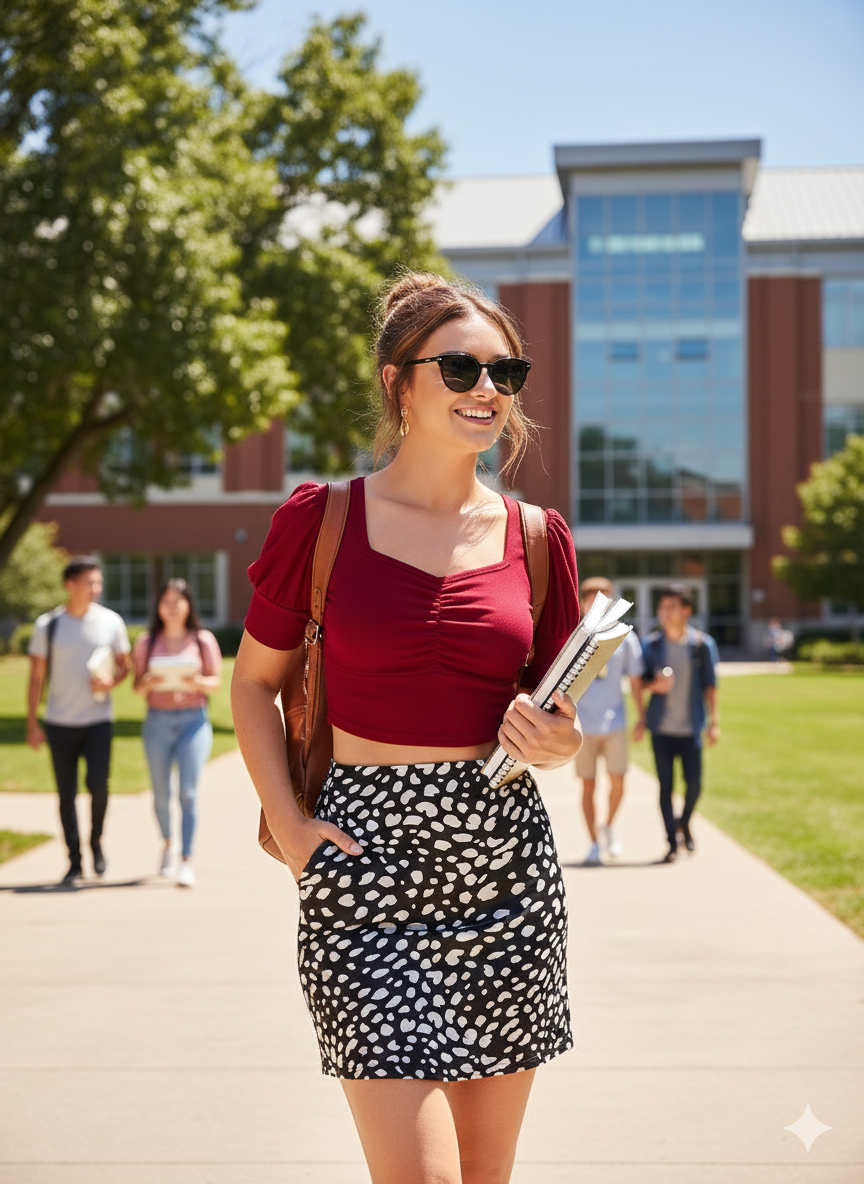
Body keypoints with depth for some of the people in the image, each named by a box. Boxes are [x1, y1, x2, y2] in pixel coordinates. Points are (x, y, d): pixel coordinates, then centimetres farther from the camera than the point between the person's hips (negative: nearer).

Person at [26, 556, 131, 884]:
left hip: (98, 720, 0)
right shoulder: (47, 625, 0)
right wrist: (32, 723, -1)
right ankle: (74, 861, 15)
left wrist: (111, 682, -13)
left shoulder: (110, 621, 2)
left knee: (98, 785, -12)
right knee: (66, 794, 4)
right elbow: (36, 677, 3)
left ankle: (96, 841, 14)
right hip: (59, 723, 0)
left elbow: (124, 666, 10)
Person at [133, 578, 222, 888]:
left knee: (188, 792, -11)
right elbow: (137, 686, 7)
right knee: (161, 793, 8)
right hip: (157, 721, 2)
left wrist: (198, 682, -17)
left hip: (193, 720, -2)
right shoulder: (146, 642, 7)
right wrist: (148, 683, -15)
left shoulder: (203, 640, 3)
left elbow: (217, 682, 3)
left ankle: (186, 861, -11)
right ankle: (167, 844, 35)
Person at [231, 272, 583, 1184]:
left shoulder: (535, 536, 7)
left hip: (506, 859, 4)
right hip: (368, 851, -3)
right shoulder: (321, 519, -1)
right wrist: (288, 825, -5)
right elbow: (254, 680, 7)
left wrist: (557, 743, -8)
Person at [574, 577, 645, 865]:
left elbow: (635, 679, 11)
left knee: (617, 783, -4)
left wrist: (642, 716, 9)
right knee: (588, 786, 2)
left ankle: (609, 826, 23)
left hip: (615, 723, 1)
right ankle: (594, 842, 13)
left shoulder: (624, 637, 3)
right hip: (583, 725, -1)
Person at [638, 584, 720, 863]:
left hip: (690, 727, -1)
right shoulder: (651, 644, 3)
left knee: (694, 783, -2)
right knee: (665, 784, 1)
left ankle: (684, 822, 28)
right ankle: (672, 842, 10)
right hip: (661, 727, 1)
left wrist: (714, 720, -1)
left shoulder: (702, 644, -1)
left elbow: (710, 684, 3)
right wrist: (654, 685, -11)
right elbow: (641, 681, 11)